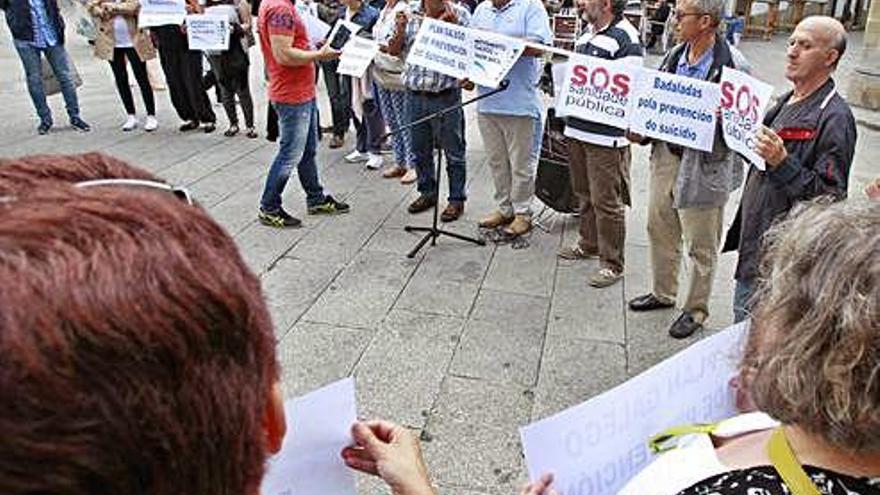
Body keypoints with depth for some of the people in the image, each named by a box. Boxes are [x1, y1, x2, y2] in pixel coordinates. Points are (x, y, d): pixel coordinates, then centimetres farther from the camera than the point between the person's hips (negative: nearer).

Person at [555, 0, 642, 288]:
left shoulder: (626, 38, -13)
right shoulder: (586, 33, 15)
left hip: (606, 136, -9)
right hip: (578, 128, 9)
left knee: (606, 201, -1)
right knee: (584, 193, 20)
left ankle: (612, 263, 10)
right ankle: (589, 244, 37)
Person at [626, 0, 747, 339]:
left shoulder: (731, 64, -16)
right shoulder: (674, 56, 6)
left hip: (705, 164, -7)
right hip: (667, 154, 7)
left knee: (700, 244, 7)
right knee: (659, 227, 19)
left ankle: (696, 309, 26)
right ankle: (663, 293, 39)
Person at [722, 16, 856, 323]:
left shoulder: (835, 117, -16)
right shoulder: (786, 102, 11)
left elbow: (831, 196, -20)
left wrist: (782, 162, -31)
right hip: (752, 244, 9)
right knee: (742, 318, 21)